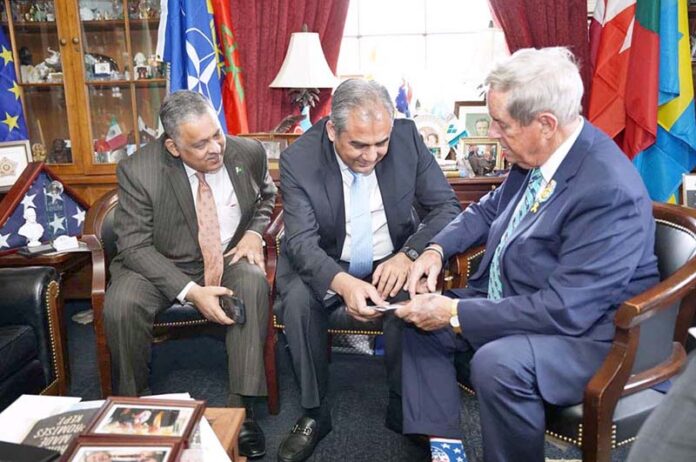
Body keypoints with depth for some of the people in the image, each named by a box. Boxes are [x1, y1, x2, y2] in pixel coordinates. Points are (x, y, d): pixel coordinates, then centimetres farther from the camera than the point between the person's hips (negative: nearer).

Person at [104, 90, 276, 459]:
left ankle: (241, 407, -22)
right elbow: (135, 246, -17)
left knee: (254, 284, -31)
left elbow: (266, 195, 13)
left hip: (229, 258, 2)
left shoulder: (249, 153, -10)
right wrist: (190, 291, -29)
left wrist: (254, 231, -9)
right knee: (120, 305, -29)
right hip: (162, 265, -1)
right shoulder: (138, 171, -18)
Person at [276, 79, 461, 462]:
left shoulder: (407, 137, -11)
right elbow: (303, 242, -20)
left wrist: (408, 255, -26)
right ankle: (314, 414, -6)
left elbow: (446, 207, -7)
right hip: (325, 265, 0)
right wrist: (343, 283, -41)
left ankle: (403, 409, -3)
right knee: (297, 300, -29)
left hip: (391, 261, 1)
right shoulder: (298, 159, -16)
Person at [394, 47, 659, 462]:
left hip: (584, 331, -8)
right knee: (421, 319, 3)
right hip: (512, 303, 9)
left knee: (497, 363, -34)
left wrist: (455, 313, -25)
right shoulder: (537, 155, -5)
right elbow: (491, 208, 14)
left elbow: (565, 310, -30)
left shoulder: (610, 192, -29)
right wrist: (438, 249, -3)